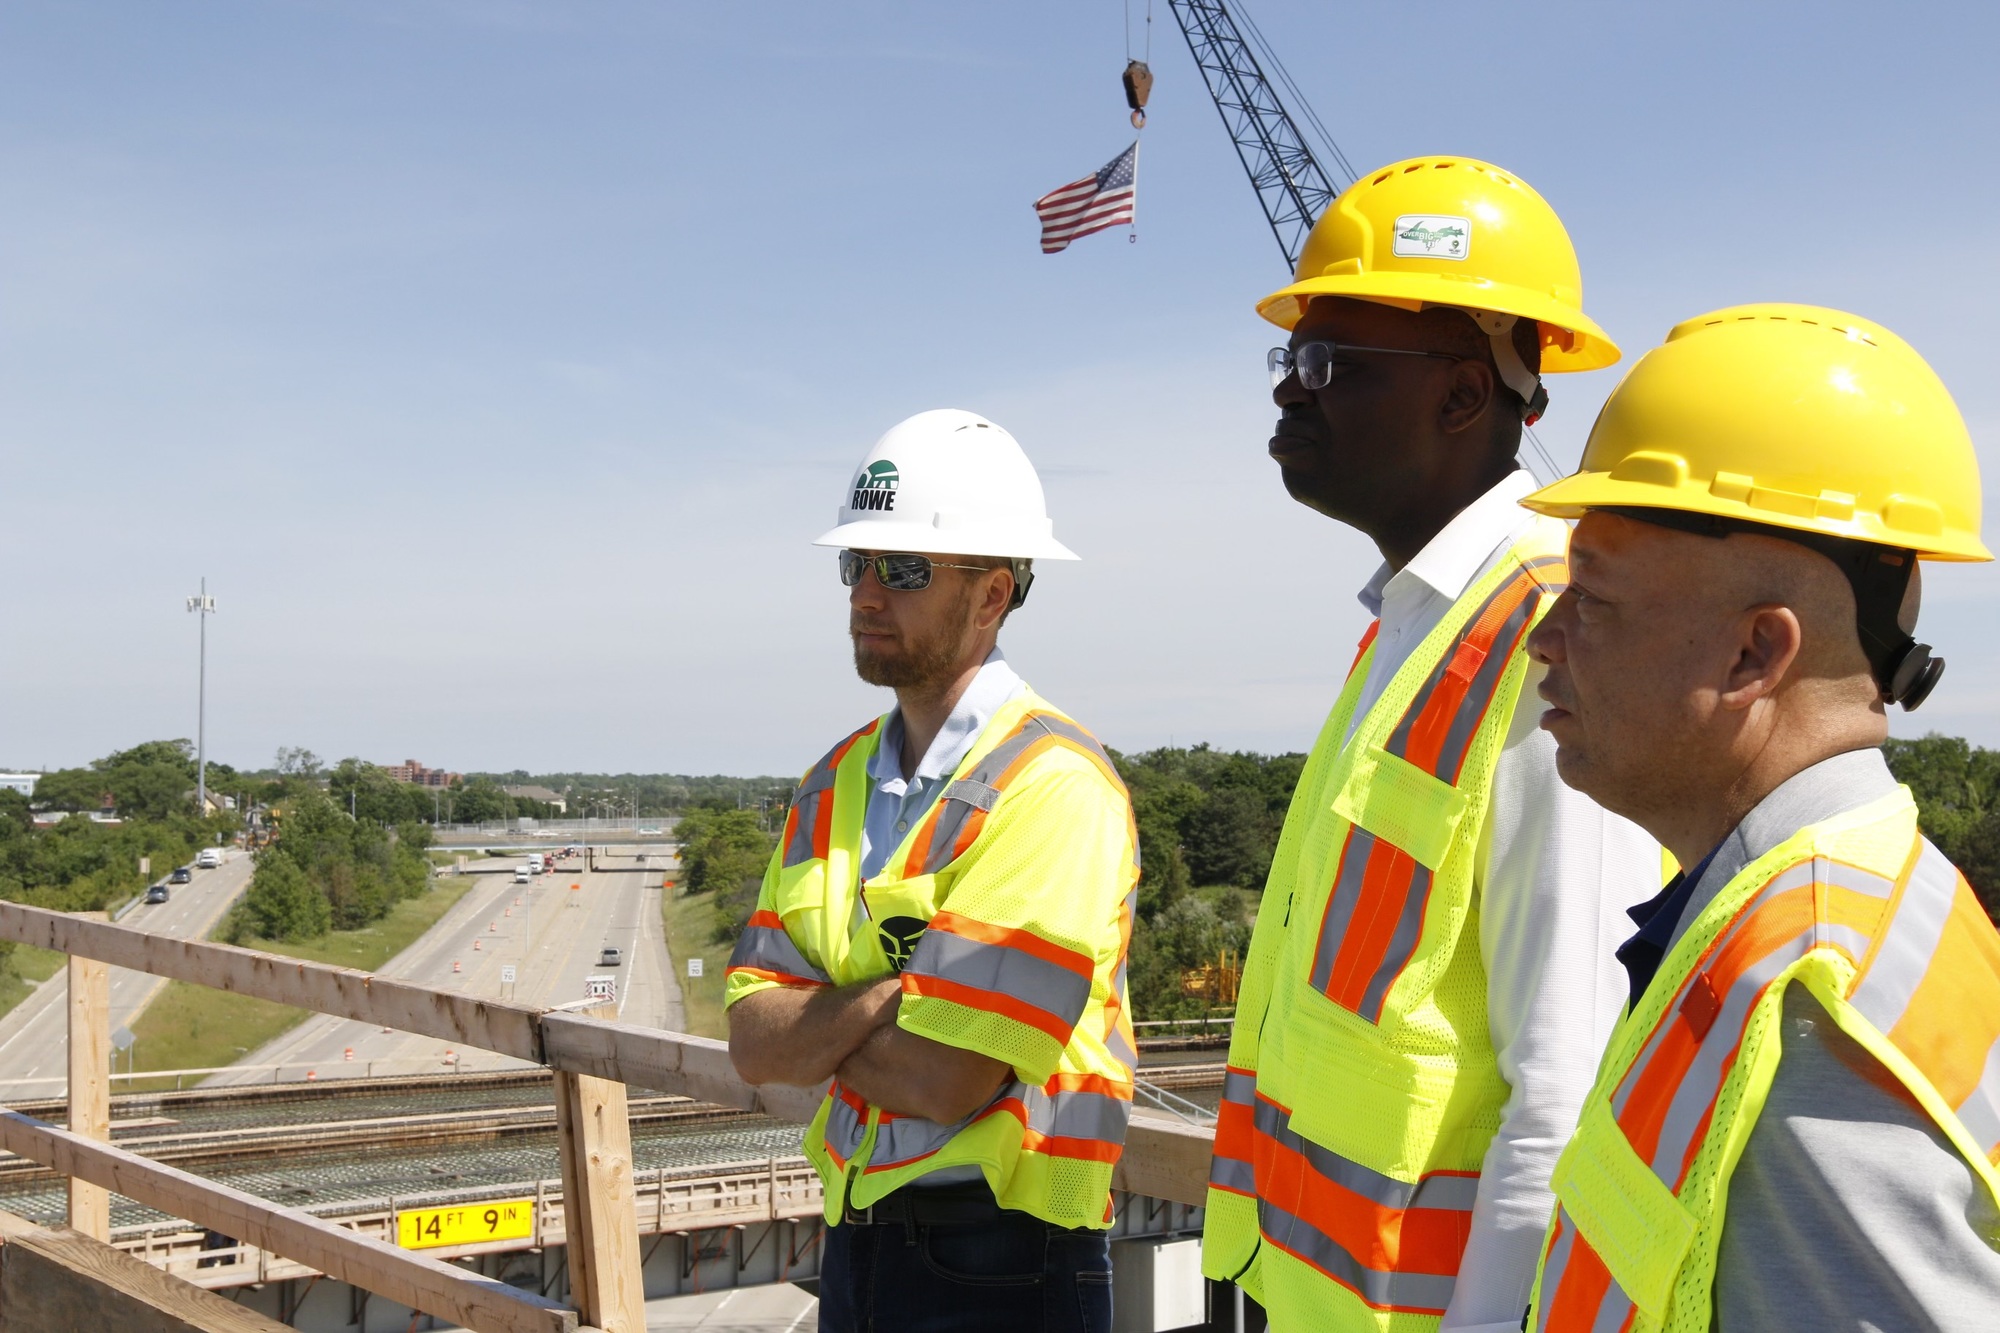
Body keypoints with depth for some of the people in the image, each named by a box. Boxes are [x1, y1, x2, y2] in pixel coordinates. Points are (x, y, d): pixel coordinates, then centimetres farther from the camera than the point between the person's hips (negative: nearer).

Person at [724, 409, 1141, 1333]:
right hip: (855, 1247, 7)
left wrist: (813, 1027, -5)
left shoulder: (1054, 786, -17)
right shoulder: (838, 782, 7)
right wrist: (887, 994, -17)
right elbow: (752, 1045, 0)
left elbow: (942, 1081, -22)